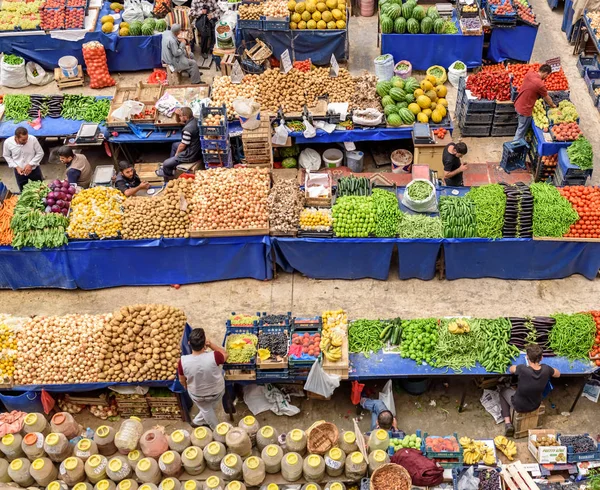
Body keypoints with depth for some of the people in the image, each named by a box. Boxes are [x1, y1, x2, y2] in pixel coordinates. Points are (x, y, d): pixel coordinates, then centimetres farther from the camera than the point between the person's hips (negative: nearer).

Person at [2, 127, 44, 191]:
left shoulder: (33, 139, -24)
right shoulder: (8, 142, -19)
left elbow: (40, 153, -11)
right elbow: (6, 156, -2)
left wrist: (30, 164, -20)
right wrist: (16, 167, -14)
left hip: (34, 169, 0)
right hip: (19, 171, 1)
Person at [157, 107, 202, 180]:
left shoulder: (187, 129, -32)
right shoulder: (195, 120, -3)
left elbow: (183, 145, -20)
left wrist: (177, 154, 0)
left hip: (190, 156, -10)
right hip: (197, 149, 10)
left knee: (165, 164, -1)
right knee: (174, 145, 33)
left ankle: (168, 176, 31)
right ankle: (170, 166, 44)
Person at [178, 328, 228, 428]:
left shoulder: (183, 361, -31)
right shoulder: (213, 357, -36)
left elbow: (182, 380, -11)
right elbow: (225, 355, -11)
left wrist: (187, 387, 10)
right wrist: (210, 344, -16)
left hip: (197, 394, 0)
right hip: (217, 391, 0)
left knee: (206, 410, 32)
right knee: (210, 406, 34)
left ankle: (217, 430, 52)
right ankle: (198, 421, 56)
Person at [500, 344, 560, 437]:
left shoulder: (523, 369, -36)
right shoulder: (546, 369, -24)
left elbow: (511, 369, -11)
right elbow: (558, 374, 0)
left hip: (519, 406, -4)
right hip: (536, 406, 4)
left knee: (503, 391, 27)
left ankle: (508, 423, 17)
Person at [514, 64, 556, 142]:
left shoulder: (530, 74, -5)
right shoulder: (540, 84, -26)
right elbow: (547, 98, -6)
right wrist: (553, 105, 13)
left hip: (518, 104, 8)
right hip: (525, 109, -8)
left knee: (521, 127, 28)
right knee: (521, 131, 7)